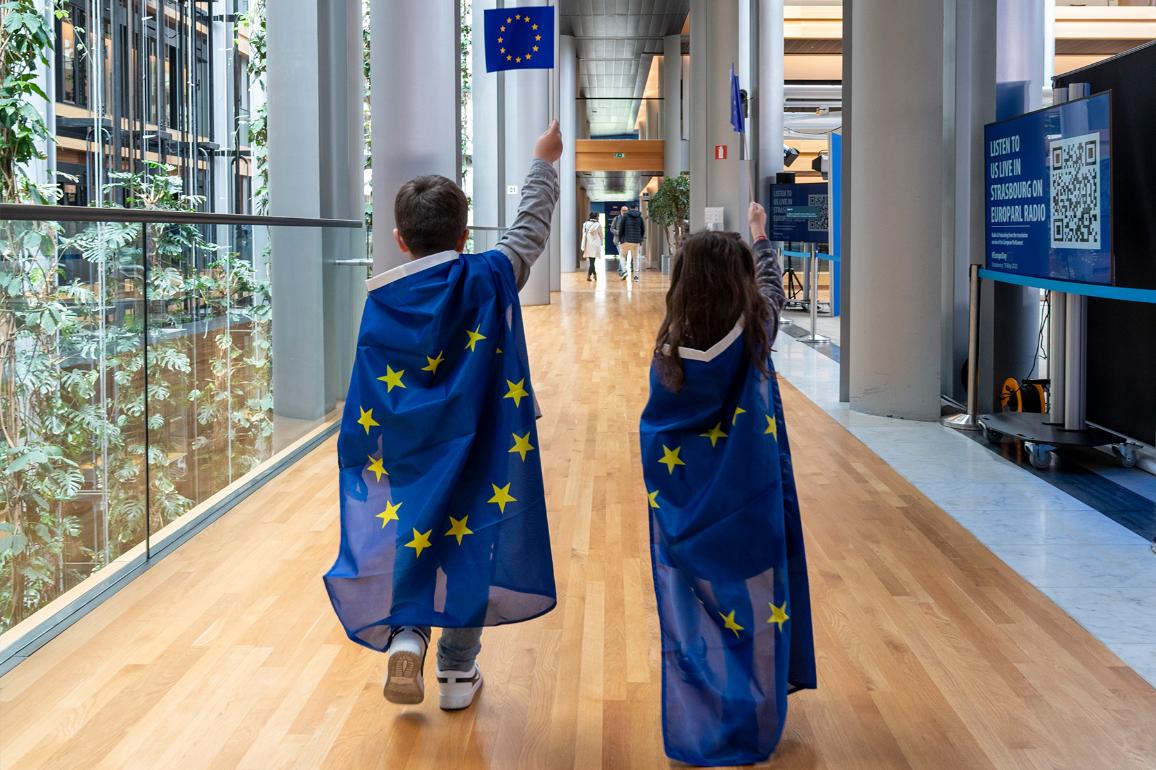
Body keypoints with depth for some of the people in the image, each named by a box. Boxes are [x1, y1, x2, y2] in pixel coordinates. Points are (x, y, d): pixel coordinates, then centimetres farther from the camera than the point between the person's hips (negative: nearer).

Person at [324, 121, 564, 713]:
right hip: (476, 450, 0)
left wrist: (360, 458, 6)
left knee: (408, 541, 17)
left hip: (408, 458, 0)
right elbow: (531, 227, 9)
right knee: (469, 548, 11)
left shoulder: (381, 303, -6)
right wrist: (543, 162, 22)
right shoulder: (489, 279, -7)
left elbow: (367, 398, -4)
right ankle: (458, 672, 19)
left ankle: (403, 636, -4)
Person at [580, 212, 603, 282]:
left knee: (591, 261, 14)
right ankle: (588, 276, -11)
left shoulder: (585, 224, 2)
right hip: (595, 244, -3)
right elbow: (601, 235, 4)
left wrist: (583, 247, 6)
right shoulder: (598, 224, -6)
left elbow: (584, 236, 3)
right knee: (592, 261, -2)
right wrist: (601, 243, 23)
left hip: (588, 245, 3)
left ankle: (594, 274, 22)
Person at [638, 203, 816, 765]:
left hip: (686, 515, 1)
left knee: (692, 619, 11)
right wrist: (761, 238, 26)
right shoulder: (753, 337, -12)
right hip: (747, 509, -1)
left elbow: (657, 433, -1)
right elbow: (772, 292, 9)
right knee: (751, 614, 12)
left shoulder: (668, 351, -10)